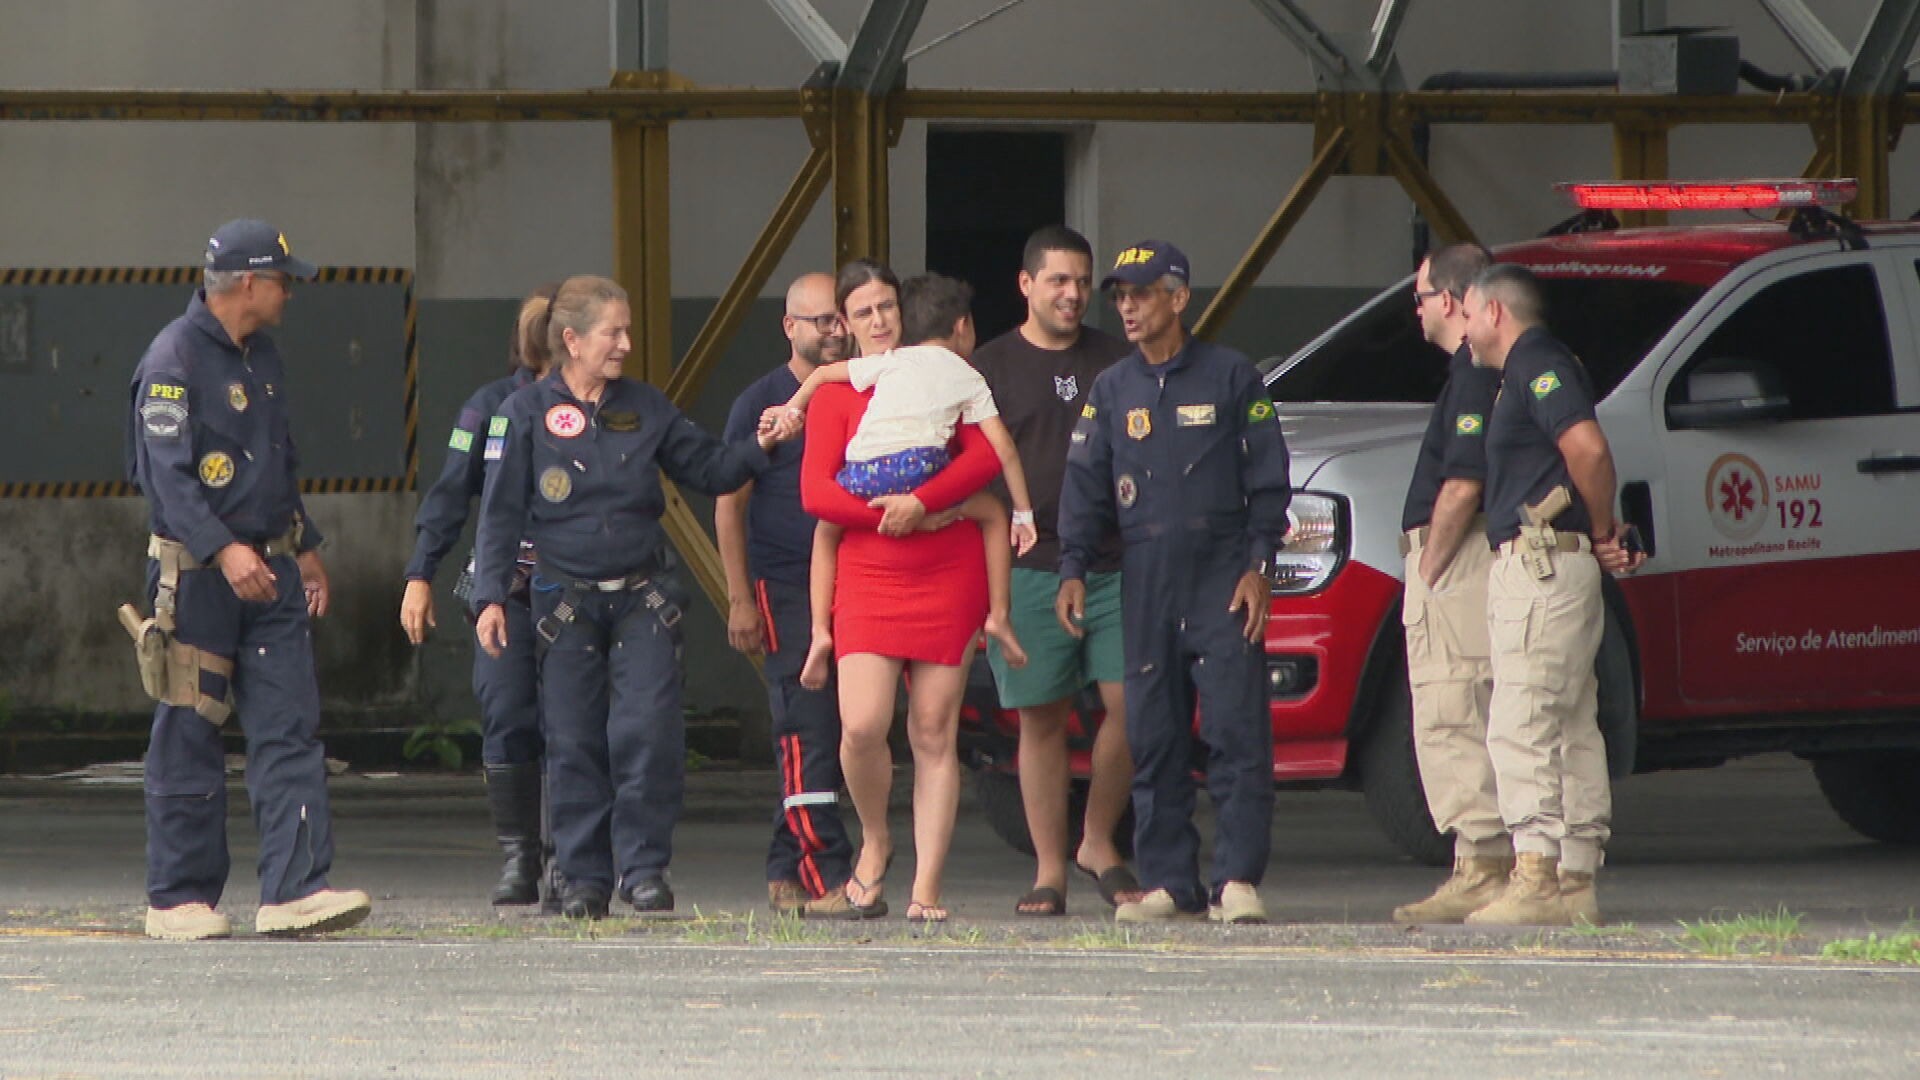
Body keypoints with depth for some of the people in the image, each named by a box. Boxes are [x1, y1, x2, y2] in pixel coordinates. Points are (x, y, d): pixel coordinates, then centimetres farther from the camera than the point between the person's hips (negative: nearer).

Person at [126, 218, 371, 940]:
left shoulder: (262, 358, 15)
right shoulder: (174, 360, -12)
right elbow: (166, 474, -20)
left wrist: (304, 546, 26)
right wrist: (223, 550, -29)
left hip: (269, 569, 8)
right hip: (195, 574, -8)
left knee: (289, 728, -3)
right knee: (189, 737, -1)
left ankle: (294, 889, -7)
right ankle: (178, 899, 6)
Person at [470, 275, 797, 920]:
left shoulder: (644, 409, 10)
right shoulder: (527, 413, 1)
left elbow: (705, 468, 14)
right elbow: (500, 514, 1)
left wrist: (759, 448, -3)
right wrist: (491, 597, -7)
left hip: (643, 598, 2)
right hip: (566, 599, -2)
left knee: (649, 730, -11)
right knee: (575, 741, 0)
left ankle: (643, 868, -3)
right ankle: (584, 876, 9)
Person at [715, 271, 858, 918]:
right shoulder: (762, 403, -1)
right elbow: (729, 505, -1)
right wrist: (740, 598, -7)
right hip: (784, 583, -5)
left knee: (821, 732, 6)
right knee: (807, 726, -13)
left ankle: (786, 872, 13)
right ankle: (824, 875, -19)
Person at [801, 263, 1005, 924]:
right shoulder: (835, 395, 10)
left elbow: (985, 455, -4)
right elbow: (815, 492, 0)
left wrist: (919, 503, -17)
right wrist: (886, 513, -14)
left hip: (949, 575, 0)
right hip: (868, 574, 0)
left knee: (934, 734, -2)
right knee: (862, 726, -16)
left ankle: (927, 889, -1)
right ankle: (874, 841, 11)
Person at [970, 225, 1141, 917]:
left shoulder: (1117, 362, 13)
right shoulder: (990, 368, 8)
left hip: (1116, 566, 2)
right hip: (1030, 568, -2)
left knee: (1131, 703, -9)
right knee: (1041, 721, 0)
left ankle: (1099, 843, 9)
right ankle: (1050, 870, 5)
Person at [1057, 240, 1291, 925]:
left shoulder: (1229, 377, 4)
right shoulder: (1111, 391, 14)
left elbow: (1267, 478, 3)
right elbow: (1086, 484, 12)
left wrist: (1257, 566, -5)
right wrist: (1073, 569, -1)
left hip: (1222, 578, -4)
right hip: (1145, 580, 4)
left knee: (1236, 731, -10)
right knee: (1153, 740, 2)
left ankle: (1237, 881, -10)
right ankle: (1168, 883, 6)